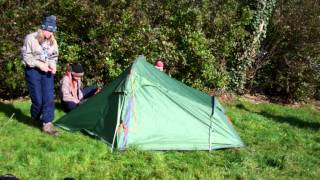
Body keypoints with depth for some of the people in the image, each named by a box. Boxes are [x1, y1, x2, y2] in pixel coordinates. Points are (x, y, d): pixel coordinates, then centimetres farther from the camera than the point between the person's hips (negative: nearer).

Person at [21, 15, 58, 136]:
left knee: (49, 98, -5)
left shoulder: (53, 41, 5)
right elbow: (26, 56, -10)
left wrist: (53, 65, -6)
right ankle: (35, 118, 28)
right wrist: (39, 64, -18)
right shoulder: (31, 38, -11)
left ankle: (47, 124, 1)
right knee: (37, 99, -2)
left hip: (47, 71, 4)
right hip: (33, 71, -4)